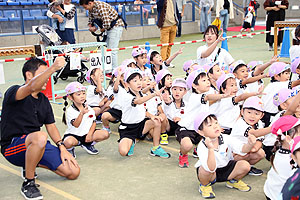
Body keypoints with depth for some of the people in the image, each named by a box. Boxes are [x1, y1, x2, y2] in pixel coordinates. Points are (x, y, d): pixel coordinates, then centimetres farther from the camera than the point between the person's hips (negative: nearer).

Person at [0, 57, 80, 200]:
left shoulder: (44, 100, 12)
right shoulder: (13, 92, -11)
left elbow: (51, 126, 13)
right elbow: (32, 87, -34)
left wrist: (61, 147, -3)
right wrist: (53, 68, -47)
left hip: (37, 145, 7)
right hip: (13, 147, -7)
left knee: (74, 172, -7)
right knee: (40, 137, -40)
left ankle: (31, 164, 15)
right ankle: (28, 184, -19)